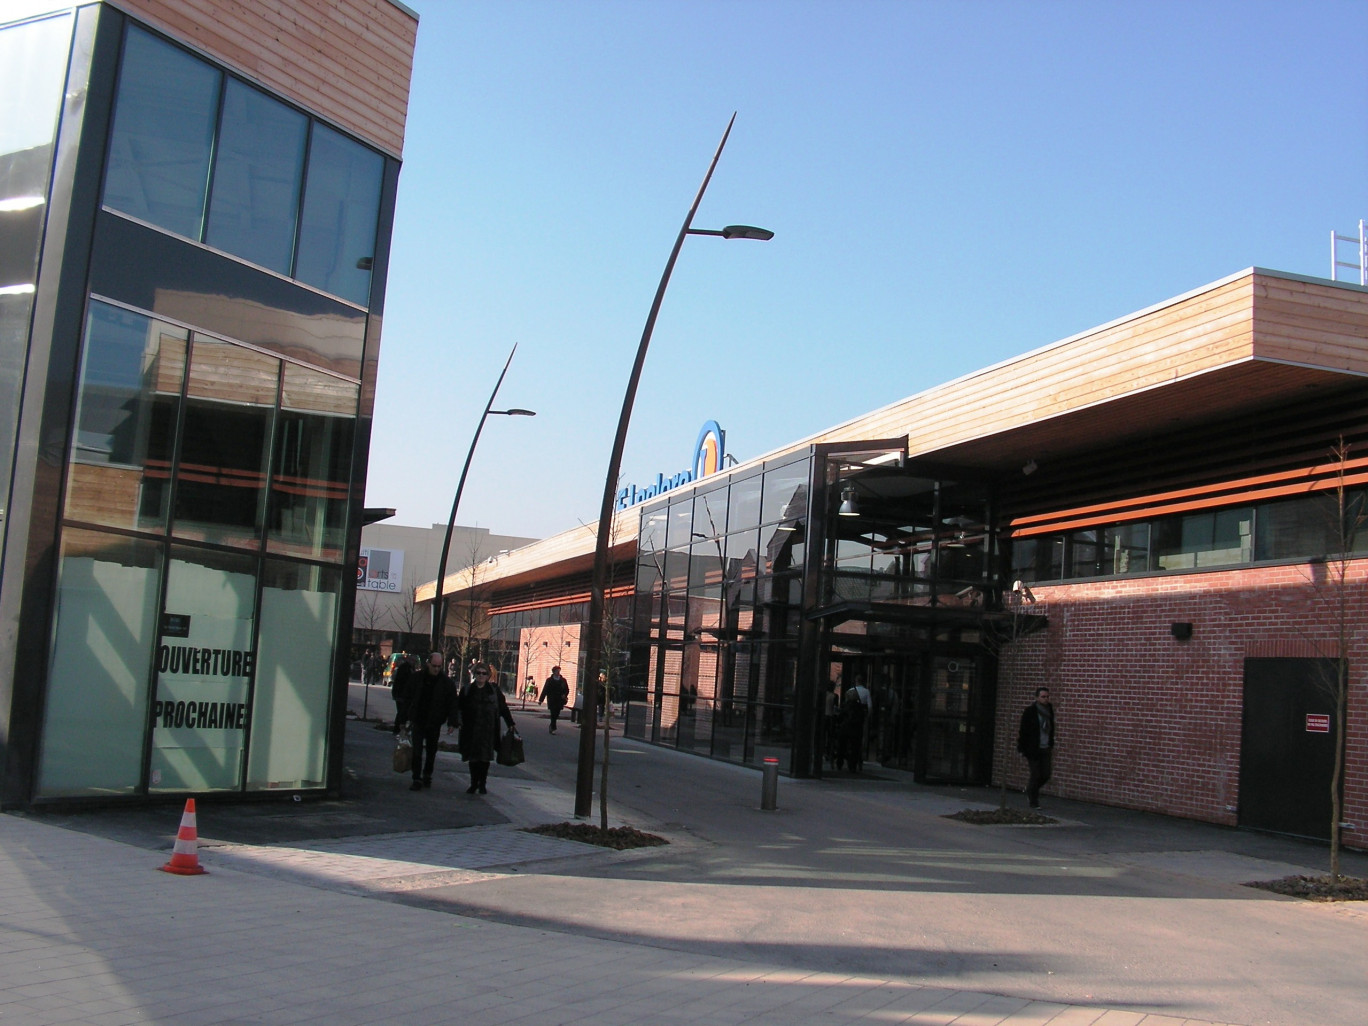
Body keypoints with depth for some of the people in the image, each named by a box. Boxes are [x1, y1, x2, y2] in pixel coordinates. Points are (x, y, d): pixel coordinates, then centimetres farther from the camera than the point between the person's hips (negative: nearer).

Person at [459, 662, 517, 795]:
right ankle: (474, 784, 17)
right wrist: (460, 722, -4)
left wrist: (511, 724, 7)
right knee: (473, 757, 4)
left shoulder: (494, 691, 4)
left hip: (488, 730, -1)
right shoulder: (467, 690, 5)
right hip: (471, 730, 1)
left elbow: (503, 708, 8)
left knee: (485, 758, 1)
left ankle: (482, 784, 13)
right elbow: (460, 708, 8)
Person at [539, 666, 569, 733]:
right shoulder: (549, 680, 2)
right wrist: (541, 699, -2)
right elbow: (545, 690, 1)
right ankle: (553, 728, -4)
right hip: (552, 700, -2)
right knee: (553, 714, -7)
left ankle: (552, 726, 26)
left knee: (556, 715, 6)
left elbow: (567, 690, 13)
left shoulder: (563, 680, 8)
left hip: (559, 701, 2)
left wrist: (565, 695, -8)